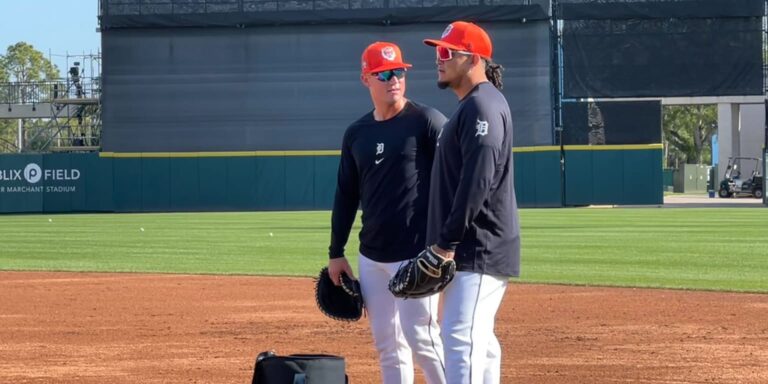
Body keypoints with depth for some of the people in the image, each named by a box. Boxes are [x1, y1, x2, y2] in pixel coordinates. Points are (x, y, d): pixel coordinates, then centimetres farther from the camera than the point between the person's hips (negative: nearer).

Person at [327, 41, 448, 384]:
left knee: (420, 337, -10)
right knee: (387, 343, 9)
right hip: (371, 258, 6)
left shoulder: (427, 122, -6)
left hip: (417, 253, -6)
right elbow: (346, 195, 18)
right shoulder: (356, 134, 12)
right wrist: (336, 252, 16)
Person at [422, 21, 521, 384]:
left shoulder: (482, 106, -15)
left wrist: (447, 242, -23)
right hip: (471, 248, 11)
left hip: (479, 248, -11)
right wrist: (446, 243, 19)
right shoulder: (470, 106, 19)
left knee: (461, 336, -17)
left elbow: (478, 181, -23)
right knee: (479, 338, 14)